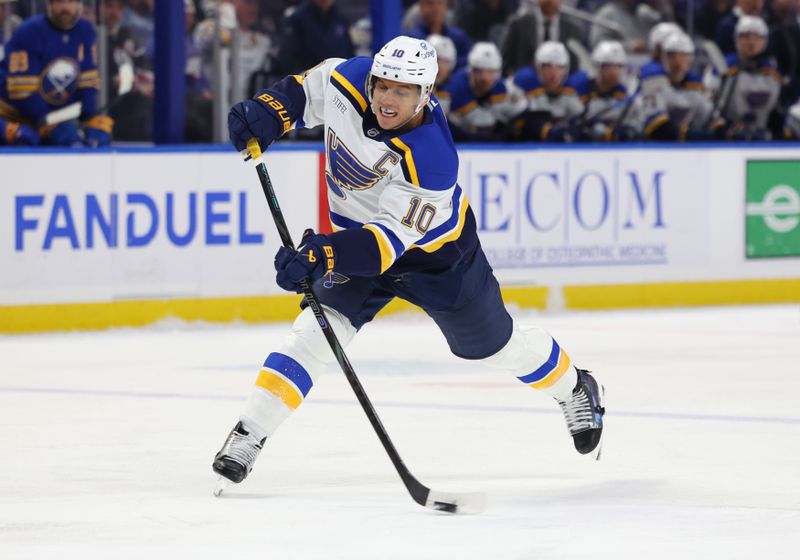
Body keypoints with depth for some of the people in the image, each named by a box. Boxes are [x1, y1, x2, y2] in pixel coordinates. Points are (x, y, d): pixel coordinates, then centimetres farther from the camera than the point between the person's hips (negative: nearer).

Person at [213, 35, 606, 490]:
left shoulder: (430, 160, -39)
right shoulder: (349, 82, -24)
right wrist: (268, 115, -20)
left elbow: (388, 241, -41)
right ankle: (249, 434, -16)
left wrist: (323, 255, -54)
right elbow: (305, 91, -1)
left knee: (492, 342, 14)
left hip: (436, 251, -4)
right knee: (318, 329, -16)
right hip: (357, 232, 4)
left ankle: (576, 389, 42)